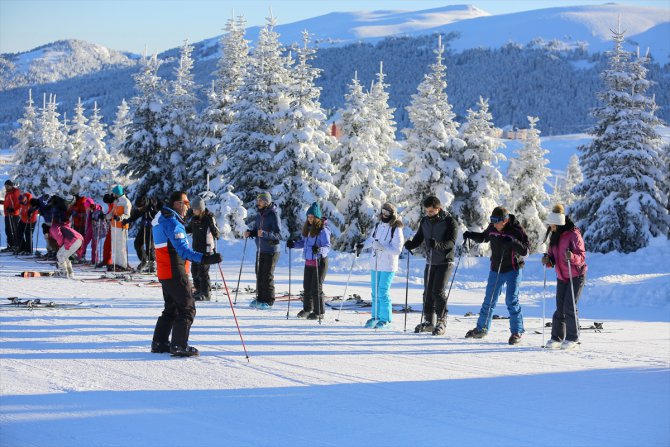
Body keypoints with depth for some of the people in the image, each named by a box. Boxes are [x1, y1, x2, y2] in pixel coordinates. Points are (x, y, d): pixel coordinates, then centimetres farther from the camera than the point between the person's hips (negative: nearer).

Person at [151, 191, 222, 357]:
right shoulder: (172, 222, -18)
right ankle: (179, 346, -5)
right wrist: (204, 259, -39)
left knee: (171, 308, 19)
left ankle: (159, 343, 22)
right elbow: (182, 249, -29)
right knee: (187, 308, -4)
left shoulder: (161, 218, 15)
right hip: (176, 272, -10)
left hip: (165, 272, 10)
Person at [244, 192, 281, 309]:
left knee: (267, 276, -4)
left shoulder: (273, 214, -13)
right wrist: (250, 233, 0)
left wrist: (265, 234, -33)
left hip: (271, 250, -7)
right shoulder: (259, 215, 11)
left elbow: (278, 234, -19)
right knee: (259, 274, 9)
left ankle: (268, 301, 3)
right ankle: (260, 299, 18)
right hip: (260, 250, 7)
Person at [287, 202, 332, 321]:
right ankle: (307, 309, 31)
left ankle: (319, 312, 7)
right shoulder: (308, 228, 8)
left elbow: (327, 246, -18)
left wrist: (320, 249, -38)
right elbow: (303, 242, 19)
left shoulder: (323, 230, -15)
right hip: (308, 262, 7)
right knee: (307, 286, 15)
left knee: (316, 288, -3)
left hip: (320, 262, -7)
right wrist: (294, 244, 3)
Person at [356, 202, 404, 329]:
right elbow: (371, 240, 25)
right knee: (375, 292, 11)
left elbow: (397, 250, -16)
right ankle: (375, 317, 21)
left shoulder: (396, 230, -11)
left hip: (388, 266, -7)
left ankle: (385, 320, 0)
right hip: (375, 264, 7)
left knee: (383, 293, -8)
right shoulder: (377, 226, 8)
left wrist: (383, 247, -27)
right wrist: (362, 245, 9)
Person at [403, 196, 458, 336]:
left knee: (438, 291, -14)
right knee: (428, 292, 7)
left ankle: (441, 323, -6)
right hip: (430, 261, 6)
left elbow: (451, 242, -20)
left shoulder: (449, 221, -12)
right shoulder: (424, 221, 6)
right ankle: (429, 321, 18)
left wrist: (438, 245, -39)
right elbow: (419, 238, 11)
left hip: (445, 261, -6)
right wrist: (411, 244, -12)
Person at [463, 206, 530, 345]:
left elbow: (526, 251, -20)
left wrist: (513, 242, -36)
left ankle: (517, 331, 0)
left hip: (513, 270, -5)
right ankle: (481, 329, 23)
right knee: (489, 300, 11)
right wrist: (470, 235, 0)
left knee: (511, 300, -10)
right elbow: (483, 237, 18)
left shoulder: (516, 231, -17)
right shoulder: (492, 229, -2)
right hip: (496, 270, 5)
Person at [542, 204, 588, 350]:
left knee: (569, 307, -9)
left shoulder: (573, 234, -15)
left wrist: (572, 257, -38)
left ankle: (572, 338, 0)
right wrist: (547, 260, -12)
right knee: (560, 308, 2)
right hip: (561, 277, 6)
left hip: (576, 276, -6)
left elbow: (582, 257, -17)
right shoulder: (554, 237, 7)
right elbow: (552, 259, 10)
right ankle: (557, 337, 7)